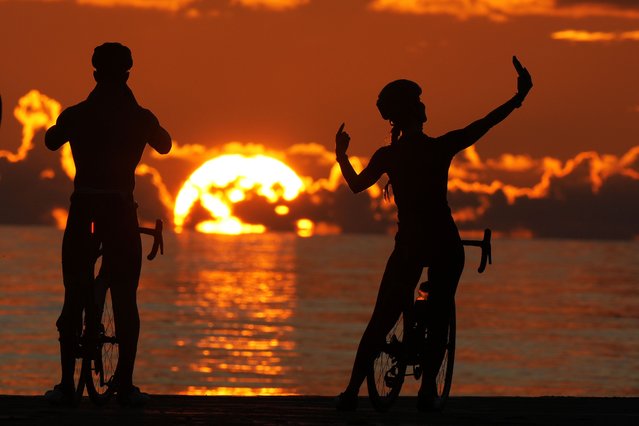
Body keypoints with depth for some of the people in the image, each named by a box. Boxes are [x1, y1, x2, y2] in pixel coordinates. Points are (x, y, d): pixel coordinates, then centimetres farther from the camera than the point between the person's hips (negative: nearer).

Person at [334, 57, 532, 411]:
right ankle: (427, 389, 2)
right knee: (439, 317, 9)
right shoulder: (441, 148, -9)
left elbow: (356, 184, 13)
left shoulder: (387, 156, -3)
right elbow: (485, 124, -4)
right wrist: (519, 96, 2)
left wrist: (341, 156, 30)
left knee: (381, 320, 6)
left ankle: (353, 390, -1)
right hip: (445, 245, -1)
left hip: (408, 245, 2)